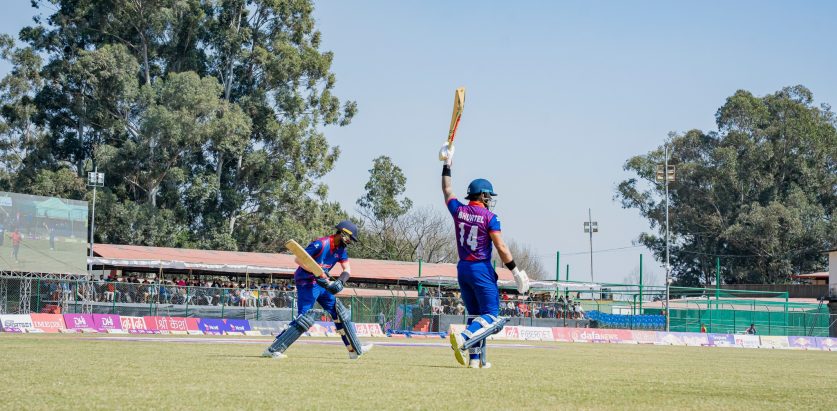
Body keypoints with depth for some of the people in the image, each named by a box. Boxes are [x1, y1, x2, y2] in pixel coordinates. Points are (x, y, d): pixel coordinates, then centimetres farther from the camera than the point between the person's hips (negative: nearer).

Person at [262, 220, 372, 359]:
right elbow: (298, 259, -22)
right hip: (307, 284, -9)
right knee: (305, 318, -19)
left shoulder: (341, 249, 6)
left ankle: (355, 350, 20)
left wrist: (339, 282, -17)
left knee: (340, 314, 11)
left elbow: (347, 270, 3)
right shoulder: (321, 244, -19)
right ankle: (273, 350, -19)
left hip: (322, 284, 9)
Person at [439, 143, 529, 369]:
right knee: (491, 316, -7)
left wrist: (447, 165, 30)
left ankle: (475, 358, 9)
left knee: (475, 314, 15)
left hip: (462, 269, 7)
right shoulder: (489, 217, -10)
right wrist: (515, 272, -9)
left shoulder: (458, 210, 3)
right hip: (481, 269, -6)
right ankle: (462, 338, -31)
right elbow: (501, 248, -14)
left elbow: (447, 190, 21)